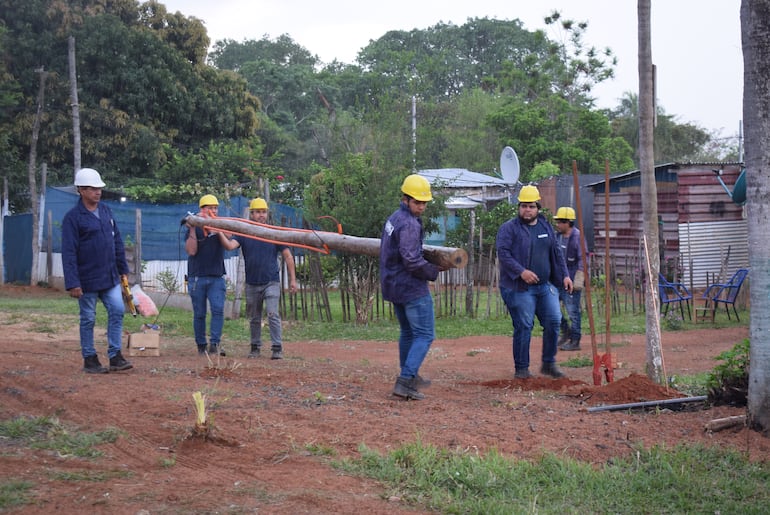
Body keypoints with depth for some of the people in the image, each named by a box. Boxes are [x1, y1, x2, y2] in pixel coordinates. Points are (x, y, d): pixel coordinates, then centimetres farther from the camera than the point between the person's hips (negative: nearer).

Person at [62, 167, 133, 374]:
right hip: (88, 279, -5)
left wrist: (123, 269, 13)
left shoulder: (106, 210, 8)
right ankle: (89, 360, 16)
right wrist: (72, 283, -18)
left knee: (117, 311, -1)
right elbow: (69, 253, -14)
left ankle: (115, 356, 6)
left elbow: (117, 242, 14)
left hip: (110, 277, 5)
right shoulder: (73, 217, -12)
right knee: (88, 320, 5)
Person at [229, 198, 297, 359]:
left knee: (273, 314, -13)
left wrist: (292, 279, 2)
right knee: (254, 319, 11)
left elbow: (288, 256, 5)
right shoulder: (244, 234, 4)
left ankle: (277, 348, -11)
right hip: (252, 284, 2)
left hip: (271, 282, -2)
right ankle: (255, 347, 23)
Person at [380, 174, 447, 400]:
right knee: (424, 335, -7)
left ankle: (410, 377, 33)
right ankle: (405, 381, -16)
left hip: (393, 286, 10)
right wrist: (433, 271, -12)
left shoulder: (394, 218, 12)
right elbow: (411, 260, -27)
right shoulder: (409, 224, -19)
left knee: (408, 332, 22)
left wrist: (429, 263, 19)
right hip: (412, 288, -10)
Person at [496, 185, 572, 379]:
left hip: (545, 285, 6)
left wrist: (564, 275, 13)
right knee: (523, 327, -4)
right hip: (520, 288, -6)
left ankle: (549, 363, 16)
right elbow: (503, 253, -15)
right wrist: (521, 271, -25)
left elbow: (556, 253, 21)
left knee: (554, 321, 1)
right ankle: (521, 368, 7)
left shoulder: (546, 227, 15)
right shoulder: (509, 228, -5)